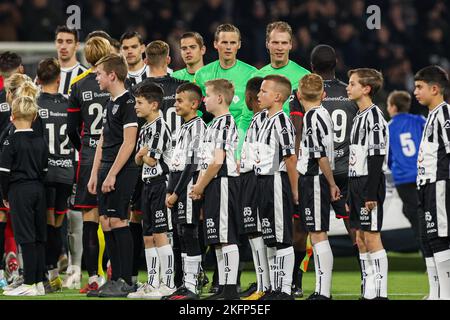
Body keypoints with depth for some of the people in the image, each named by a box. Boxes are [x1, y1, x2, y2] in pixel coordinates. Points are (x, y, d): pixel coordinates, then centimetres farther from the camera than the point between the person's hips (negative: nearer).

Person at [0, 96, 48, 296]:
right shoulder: (40, 142, 9)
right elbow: (44, 169, 12)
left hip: (19, 190, -6)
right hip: (38, 189, 6)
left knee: (26, 237, -7)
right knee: (39, 236, 8)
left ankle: (29, 284, -8)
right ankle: (39, 282, 11)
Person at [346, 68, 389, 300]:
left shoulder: (374, 117, -13)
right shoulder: (359, 117, 17)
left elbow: (376, 158, -18)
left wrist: (371, 194, -22)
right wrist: (351, 195, 20)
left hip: (370, 184, -10)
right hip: (357, 183, 10)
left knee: (372, 237, -9)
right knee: (361, 239, 9)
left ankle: (379, 293, -8)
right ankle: (368, 293, 12)